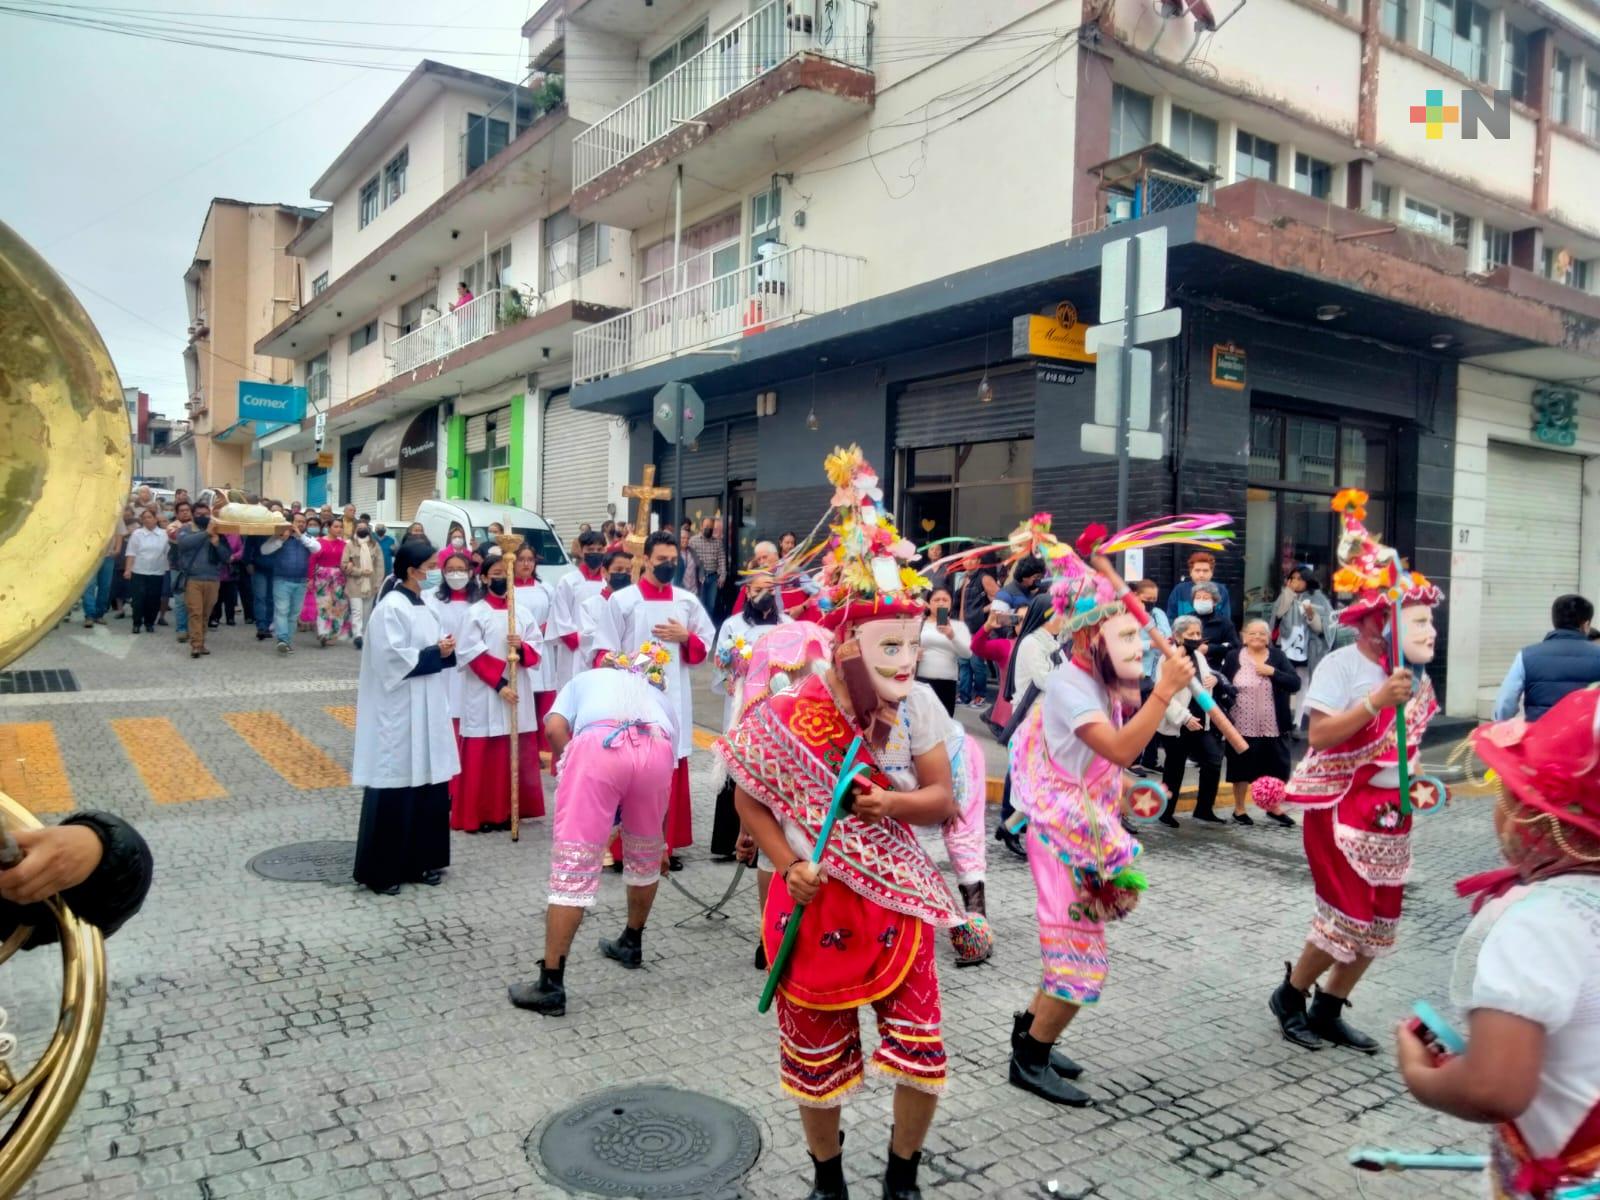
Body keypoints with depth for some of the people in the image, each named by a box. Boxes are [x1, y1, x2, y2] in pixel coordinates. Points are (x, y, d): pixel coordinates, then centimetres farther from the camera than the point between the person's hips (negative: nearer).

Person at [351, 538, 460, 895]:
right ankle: (380, 871, 8)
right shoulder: (391, 608, -14)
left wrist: (445, 650, -2)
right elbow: (393, 659, -19)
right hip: (399, 712, -9)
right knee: (396, 789, -3)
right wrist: (435, 653, -16)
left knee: (429, 786, 11)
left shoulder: (422, 606, 12)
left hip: (426, 710, 9)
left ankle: (421, 861, 22)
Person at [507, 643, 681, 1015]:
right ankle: (631, 944, 44)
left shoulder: (585, 678, 38)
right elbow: (666, 764, 44)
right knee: (645, 854, 27)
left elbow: (555, 726, 13)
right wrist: (660, 841, 54)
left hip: (598, 744, -3)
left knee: (573, 865, 1)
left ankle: (551, 985, 5)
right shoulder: (658, 696, 42)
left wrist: (570, 768, 24)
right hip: (656, 749, 3)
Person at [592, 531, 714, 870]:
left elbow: (706, 644, 15)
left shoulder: (687, 602, 9)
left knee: (671, 771, 7)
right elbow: (606, 653, -2)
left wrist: (685, 637, -4)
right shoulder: (621, 600, -1)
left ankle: (667, 844, 16)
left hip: (674, 699, 3)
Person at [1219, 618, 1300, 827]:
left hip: (1273, 727, 2)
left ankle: (1274, 809, 29)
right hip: (1242, 726, -2)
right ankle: (1239, 810, 24)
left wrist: (1272, 672, -19)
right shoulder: (1233, 657, -1)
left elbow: (1295, 683, -8)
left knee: (1276, 768, 11)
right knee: (1242, 769, 9)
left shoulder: (1278, 656, 1)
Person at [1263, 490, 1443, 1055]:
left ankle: (1328, 1010, 28)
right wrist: (1377, 700, -32)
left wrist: (1417, 784, 8)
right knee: (1348, 916, -6)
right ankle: (1290, 996, 18)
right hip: (1341, 808, -8)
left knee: (1379, 922, 11)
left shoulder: (1414, 678, 6)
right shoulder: (1343, 664, -18)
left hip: (1390, 814, 8)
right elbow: (1318, 734, -27)